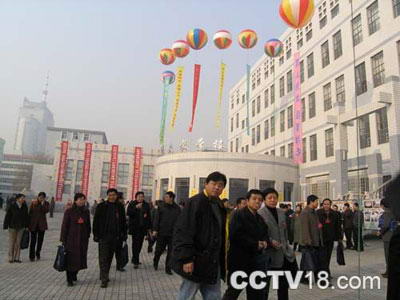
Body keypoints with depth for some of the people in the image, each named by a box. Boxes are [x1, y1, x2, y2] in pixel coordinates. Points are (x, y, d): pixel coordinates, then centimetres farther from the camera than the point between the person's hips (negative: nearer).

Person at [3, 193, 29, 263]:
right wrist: (5, 226, -8)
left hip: (21, 227, 3)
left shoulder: (25, 207, -1)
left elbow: (26, 216, 6)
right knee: (12, 242, 5)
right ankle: (10, 258, 15)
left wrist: (26, 226, 6)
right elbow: (7, 216, -7)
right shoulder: (12, 206, -11)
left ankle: (17, 258, 12)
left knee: (18, 242, 5)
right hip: (12, 227, -3)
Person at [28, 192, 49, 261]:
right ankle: (32, 256, 5)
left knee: (40, 240, 9)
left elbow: (46, 211, -15)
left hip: (42, 224, 1)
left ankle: (38, 253, 27)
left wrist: (43, 203, -17)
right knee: (33, 240, -2)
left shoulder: (46, 203, 3)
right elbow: (30, 213, 2)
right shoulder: (33, 203, 0)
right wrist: (29, 224, 0)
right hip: (33, 224, -1)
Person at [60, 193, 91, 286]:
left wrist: (87, 236, 10)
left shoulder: (86, 211, 5)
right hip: (71, 239, -4)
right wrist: (63, 240, -7)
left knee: (80, 258, 10)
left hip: (83, 240, 4)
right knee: (70, 259, 1)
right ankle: (69, 280, 14)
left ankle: (74, 275, 34)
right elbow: (64, 226, -5)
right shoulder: (69, 211, -6)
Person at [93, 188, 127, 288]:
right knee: (103, 258, -5)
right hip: (103, 236, -3)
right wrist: (96, 234, -5)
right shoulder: (101, 206, -2)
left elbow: (123, 222, 11)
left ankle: (104, 275, 28)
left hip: (115, 236, 3)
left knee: (110, 257, 13)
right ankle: (104, 279, -1)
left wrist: (124, 234, 8)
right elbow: (96, 221, 0)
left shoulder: (120, 207, 6)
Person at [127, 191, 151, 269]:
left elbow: (149, 216, 12)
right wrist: (136, 207, -24)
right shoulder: (132, 204, 1)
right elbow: (128, 213, -12)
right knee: (135, 243, -8)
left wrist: (149, 227, 10)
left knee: (140, 244, 8)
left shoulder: (146, 205, 10)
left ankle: (134, 259, 24)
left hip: (143, 227, 4)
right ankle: (135, 262, -4)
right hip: (134, 227, -4)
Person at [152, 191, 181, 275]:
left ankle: (168, 268, 14)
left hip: (173, 234, 1)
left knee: (170, 252, 2)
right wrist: (155, 229, -8)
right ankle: (155, 263, 38)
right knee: (159, 250, 11)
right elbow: (156, 218, -1)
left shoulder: (177, 208, 5)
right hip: (161, 233, -1)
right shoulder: (161, 206, 2)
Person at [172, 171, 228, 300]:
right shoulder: (195, 202, -13)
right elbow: (184, 231, -19)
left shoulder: (219, 206, 12)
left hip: (213, 262, 8)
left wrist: (221, 260, 16)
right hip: (195, 261, -8)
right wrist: (186, 258, -23)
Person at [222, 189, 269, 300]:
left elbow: (265, 235, 19)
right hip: (238, 259, -7)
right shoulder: (239, 215, -10)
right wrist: (255, 244, -17)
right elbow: (235, 235, -21)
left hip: (255, 260, 7)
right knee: (233, 291, 5)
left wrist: (264, 242, -6)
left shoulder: (260, 219, 15)